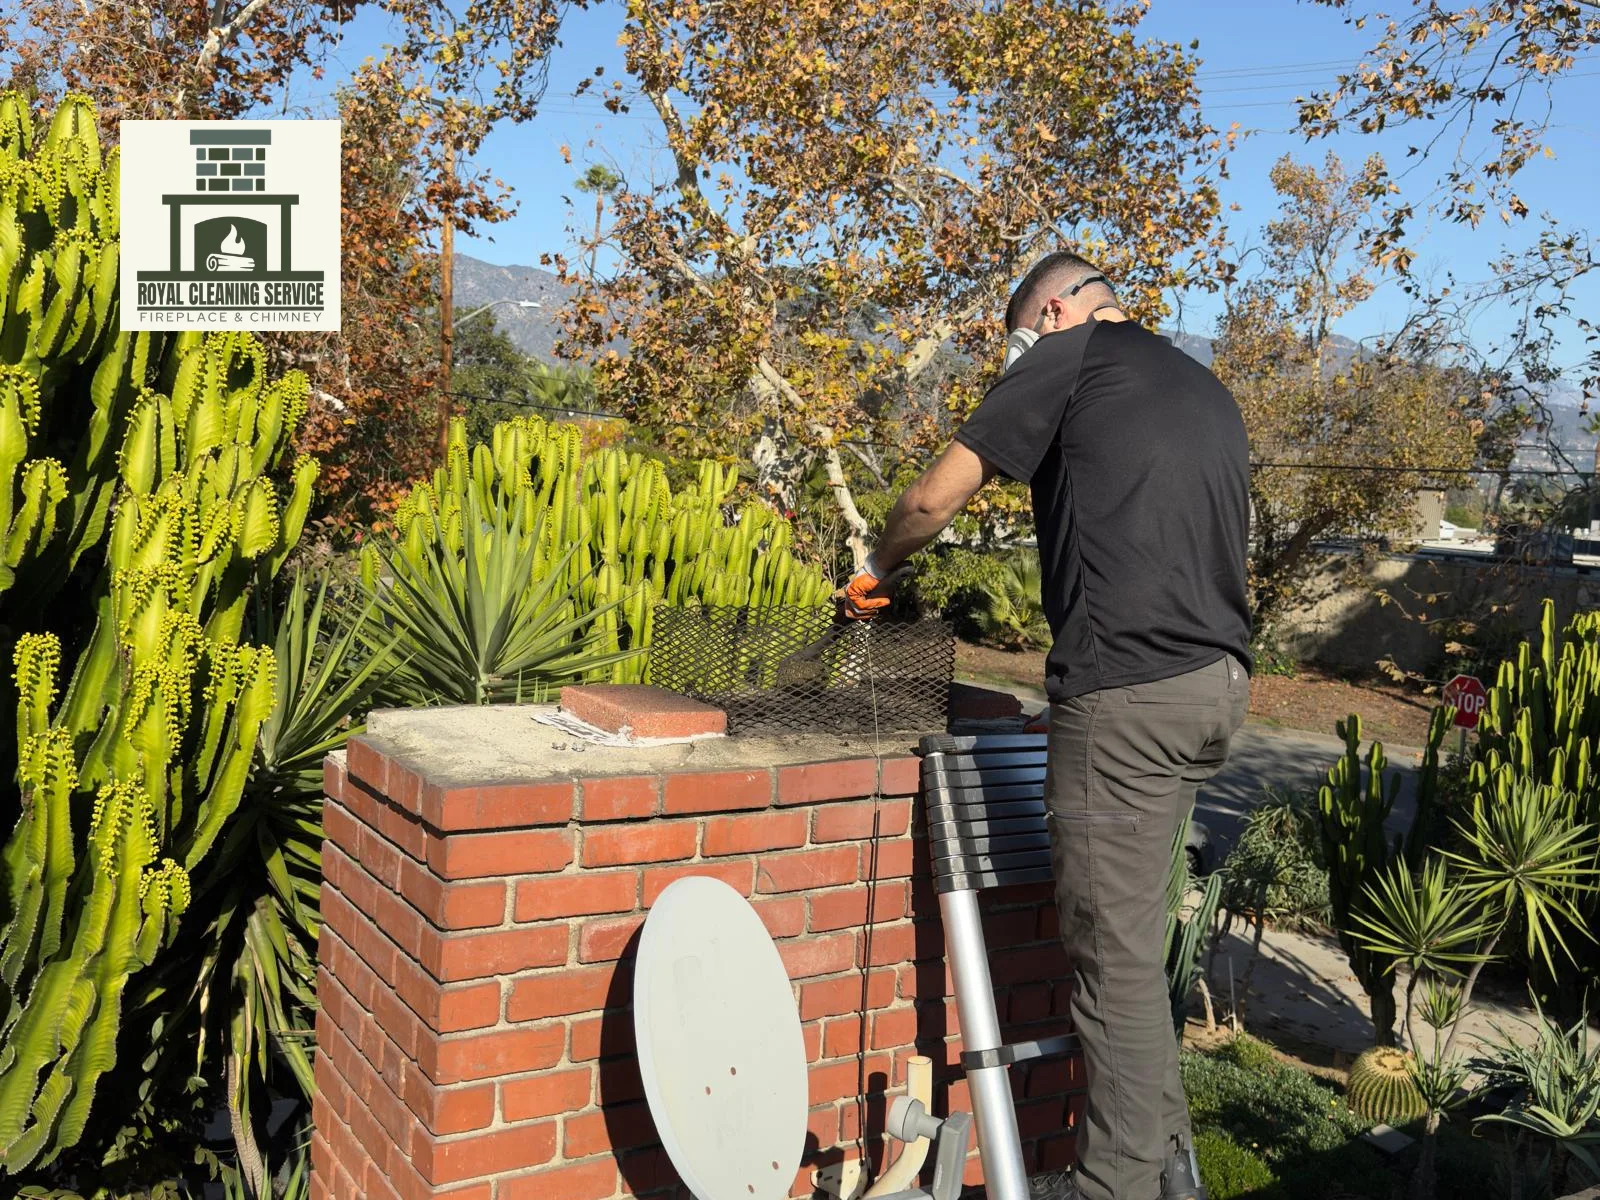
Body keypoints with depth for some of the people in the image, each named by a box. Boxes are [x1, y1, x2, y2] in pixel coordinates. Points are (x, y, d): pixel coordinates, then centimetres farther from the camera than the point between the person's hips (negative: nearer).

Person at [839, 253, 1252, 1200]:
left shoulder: (1069, 355, 3)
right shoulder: (1209, 390, 25)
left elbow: (934, 500, 0)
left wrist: (878, 570, 17)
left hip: (1128, 691, -8)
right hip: (1219, 682, 8)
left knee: (1117, 947, -1)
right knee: (1135, 930, 16)